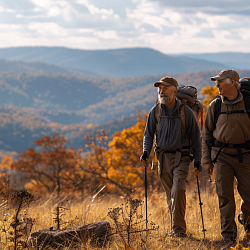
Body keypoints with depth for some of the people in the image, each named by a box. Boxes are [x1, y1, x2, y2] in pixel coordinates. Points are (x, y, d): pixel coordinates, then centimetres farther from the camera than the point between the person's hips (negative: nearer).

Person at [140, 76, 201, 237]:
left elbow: (196, 136, 1)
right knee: (170, 194, 9)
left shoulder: (185, 111, -5)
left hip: (181, 156, -4)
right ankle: (177, 227, 21)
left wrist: (198, 160, -1)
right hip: (163, 156, 4)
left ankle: (179, 229, -14)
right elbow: (149, 134, 10)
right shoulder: (155, 112, 3)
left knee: (178, 190, -18)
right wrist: (146, 153, -7)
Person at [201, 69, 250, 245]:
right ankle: (229, 235, 8)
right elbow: (207, 133, 10)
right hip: (222, 154, 1)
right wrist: (206, 159, 4)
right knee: (225, 196, -1)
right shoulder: (215, 106, 5)